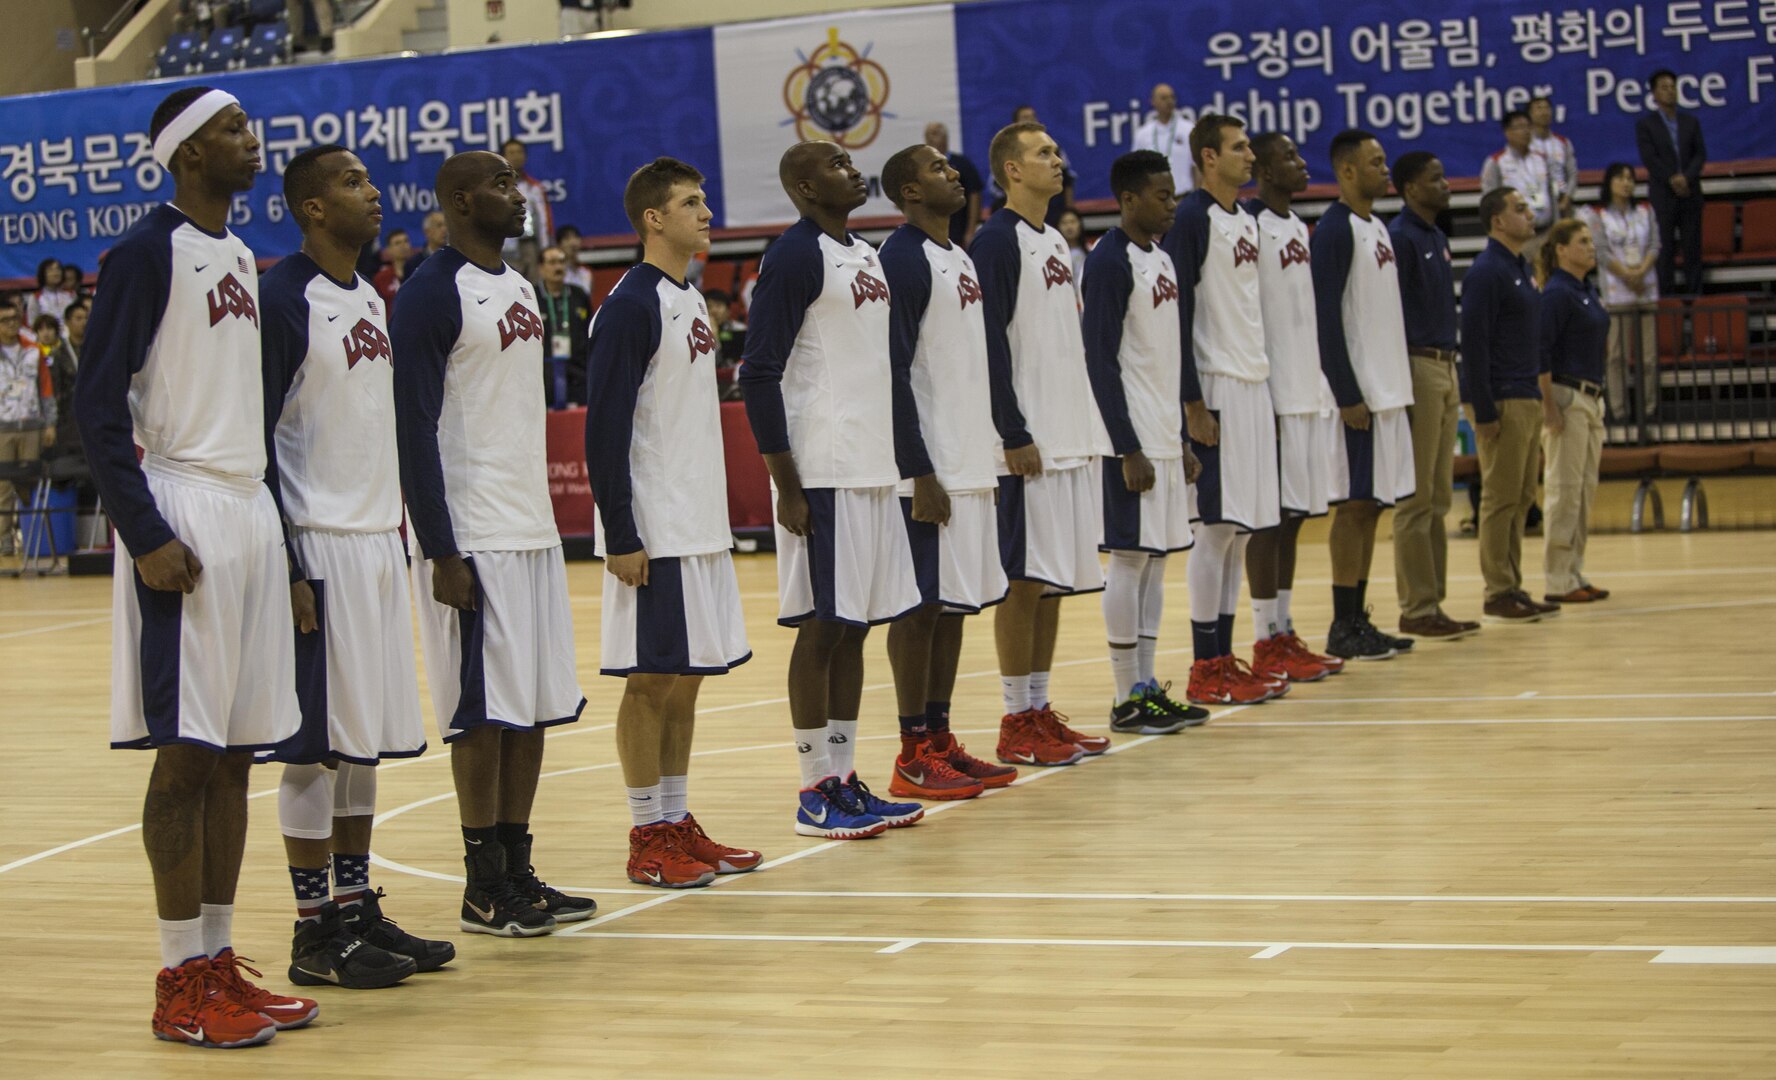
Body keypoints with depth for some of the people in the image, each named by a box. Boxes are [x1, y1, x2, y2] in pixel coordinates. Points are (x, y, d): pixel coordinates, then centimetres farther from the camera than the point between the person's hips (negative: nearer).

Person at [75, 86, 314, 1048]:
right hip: (184, 521, -8)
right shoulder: (148, 252, -9)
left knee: (235, 752, 9)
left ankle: (220, 961, 16)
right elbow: (98, 406, -13)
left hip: (251, 513, 8)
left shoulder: (239, 256, 16)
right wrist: (147, 535, -19)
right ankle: (181, 983, 0)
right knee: (185, 752, -5)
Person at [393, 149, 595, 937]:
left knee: (535, 706, 9)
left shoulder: (518, 287, 15)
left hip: (533, 531, 8)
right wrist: (439, 552, -19)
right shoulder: (432, 293, -12)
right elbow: (414, 428, -15)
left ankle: (519, 869, 16)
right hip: (472, 541, -8)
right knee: (485, 711, -4)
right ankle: (484, 885, 4)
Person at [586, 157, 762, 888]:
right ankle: (648, 838, 5)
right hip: (653, 534, -9)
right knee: (652, 680, -2)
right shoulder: (631, 307, -14)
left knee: (687, 677, 11)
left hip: (700, 528, 9)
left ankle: (679, 824, 18)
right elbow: (604, 430, -18)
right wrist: (620, 538, -20)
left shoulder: (690, 301, 13)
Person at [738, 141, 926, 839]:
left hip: (874, 469, 8)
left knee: (855, 626, 11)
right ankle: (817, 792, 3)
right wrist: (785, 485, -18)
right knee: (822, 627, -3)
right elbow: (760, 374, -15)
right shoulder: (795, 256, -11)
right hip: (823, 476, -8)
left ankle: (846, 779, 17)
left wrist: (898, 460, 18)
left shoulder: (866, 256, 16)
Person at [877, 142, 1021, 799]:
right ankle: (914, 756, 0)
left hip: (971, 464, 9)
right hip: (930, 471, -9)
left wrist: (984, 457, 18)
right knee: (922, 606, -5)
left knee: (954, 603, 11)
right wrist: (920, 474, -21)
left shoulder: (959, 258, 16)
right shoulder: (903, 259, -13)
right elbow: (893, 374, -18)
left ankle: (940, 739, 17)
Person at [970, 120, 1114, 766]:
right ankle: (1018, 725, 1)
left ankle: (1041, 711, 16)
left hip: (1070, 438, 9)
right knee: (1024, 580, -5)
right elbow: (991, 346, -16)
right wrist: (1015, 437, -20)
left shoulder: (1055, 241, 16)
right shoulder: (996, 242, -11)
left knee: (1056, 579, 10)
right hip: (1028, 442, -9)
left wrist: (1086, 427, 17)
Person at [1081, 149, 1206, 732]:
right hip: (1134, 441, -9)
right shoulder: (1111, 262, -14)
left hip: (1164, 437, 9)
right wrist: (1128, 449, -20)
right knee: (1130, 558, -4)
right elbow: (1101, 361, -17)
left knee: (1155, 557, 11)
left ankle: (1148, 687, 16)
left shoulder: (1161, 259, 14)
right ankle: (1127, 699, 1)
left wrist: (1181, 439, 18)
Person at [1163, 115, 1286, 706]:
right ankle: (1206, 670, -1)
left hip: (1253, 386, 9)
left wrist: (1266, 384, 16)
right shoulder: (1191, 219, -12)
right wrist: (1193, 403, -19)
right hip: (1216, 387, -9)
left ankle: (1225, 658, 15)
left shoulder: (1246, 220, 15)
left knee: (1241, 528, 10)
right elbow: (1179, 314, -16)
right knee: (1216, 528, -6)